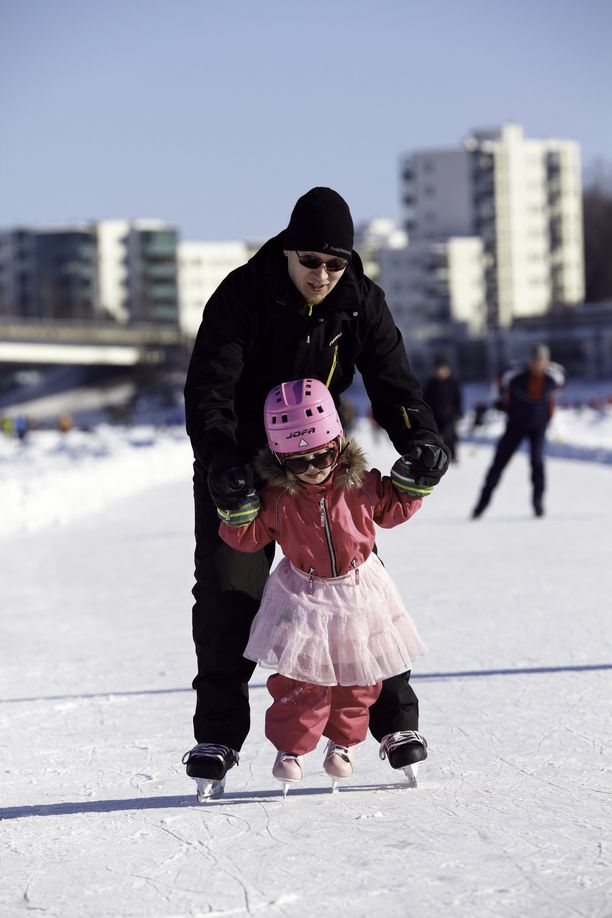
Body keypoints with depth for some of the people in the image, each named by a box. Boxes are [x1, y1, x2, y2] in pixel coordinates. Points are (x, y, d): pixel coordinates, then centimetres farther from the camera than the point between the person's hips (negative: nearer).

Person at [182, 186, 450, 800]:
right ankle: (218, 735, 1)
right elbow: (207, 389, -26)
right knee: (228, 588, -7)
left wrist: (420, 438, -31)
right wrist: (220, 458, -43)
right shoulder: (242, 296, -21)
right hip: (238, 464, -2)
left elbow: (391, 380, -11)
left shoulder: (361, 302, -10)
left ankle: (395, 718, 4)